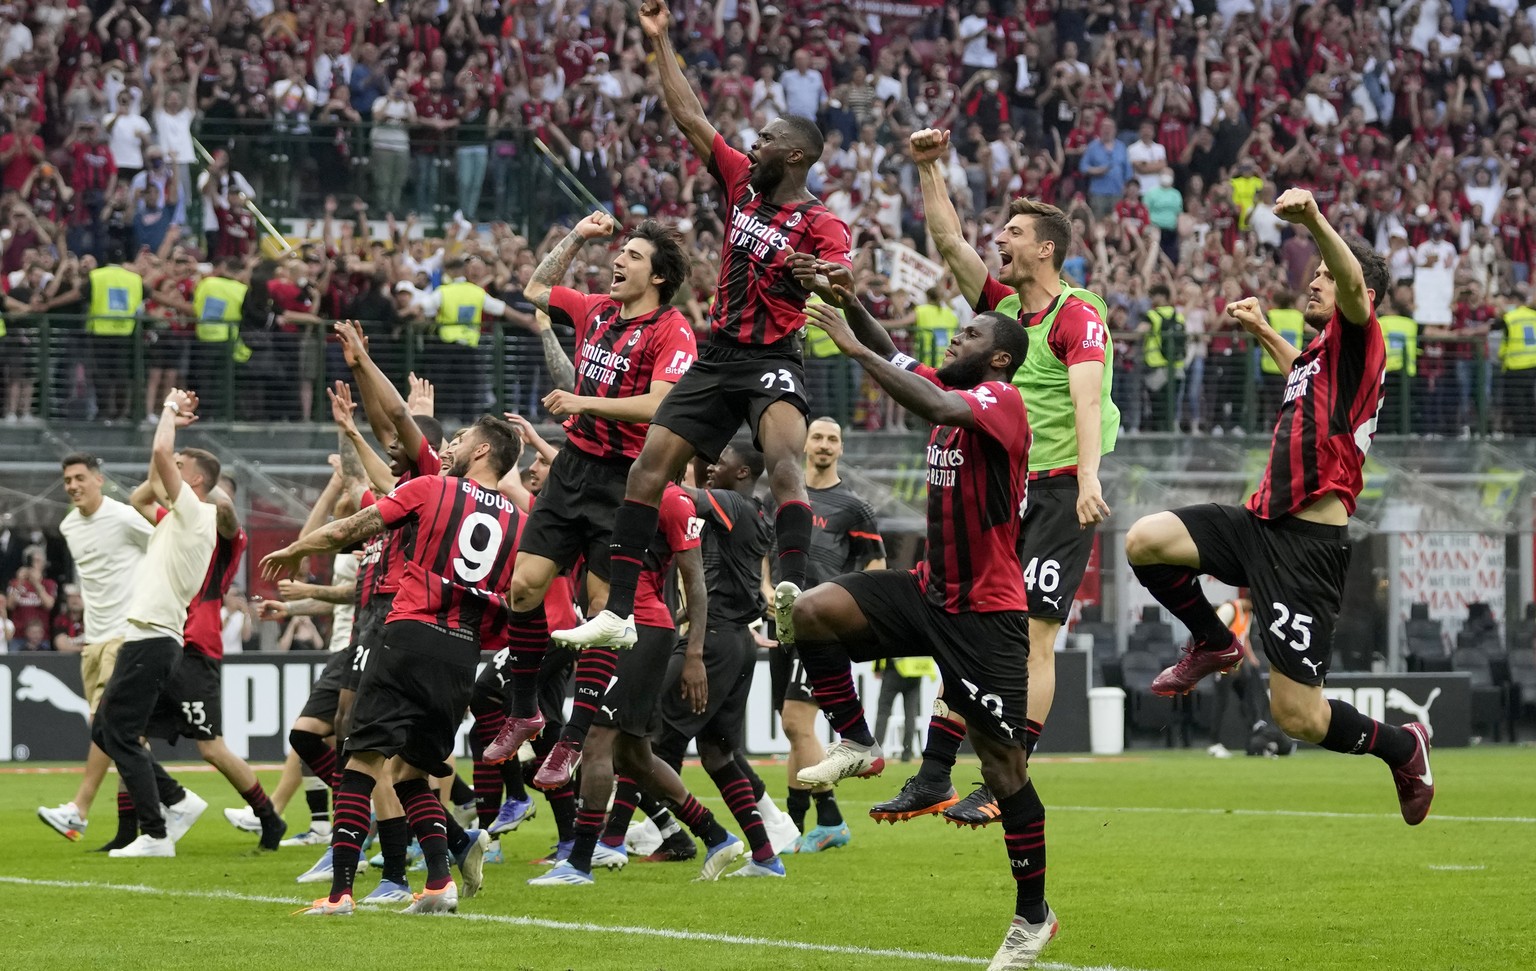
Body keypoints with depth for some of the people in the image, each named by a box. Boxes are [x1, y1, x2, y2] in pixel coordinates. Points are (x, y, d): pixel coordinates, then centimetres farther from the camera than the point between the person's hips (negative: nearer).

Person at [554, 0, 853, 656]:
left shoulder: (821, 224, -9)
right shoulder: (743, 183, 9)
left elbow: (844, 273, -28)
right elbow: (689, 117, 12)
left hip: (774, 361, -7)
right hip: (718, 356, 7)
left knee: (784, 457, -33)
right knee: (649, 467, 0)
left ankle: (792, 589, -51)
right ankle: (618, 612, 4)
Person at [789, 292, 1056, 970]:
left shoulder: (1002, 400, -15)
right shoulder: (951, 389, 9)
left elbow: (939, 408, -34)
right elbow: (893, 360, 17)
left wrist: (855, 348, -30)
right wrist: (850, 305, -2)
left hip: (986, 613, -8)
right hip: (931, 590, 8)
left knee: (1003, 764, -3)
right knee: (812, 611, -12)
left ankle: (1033, 917, 8)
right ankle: (855, 743, 4)